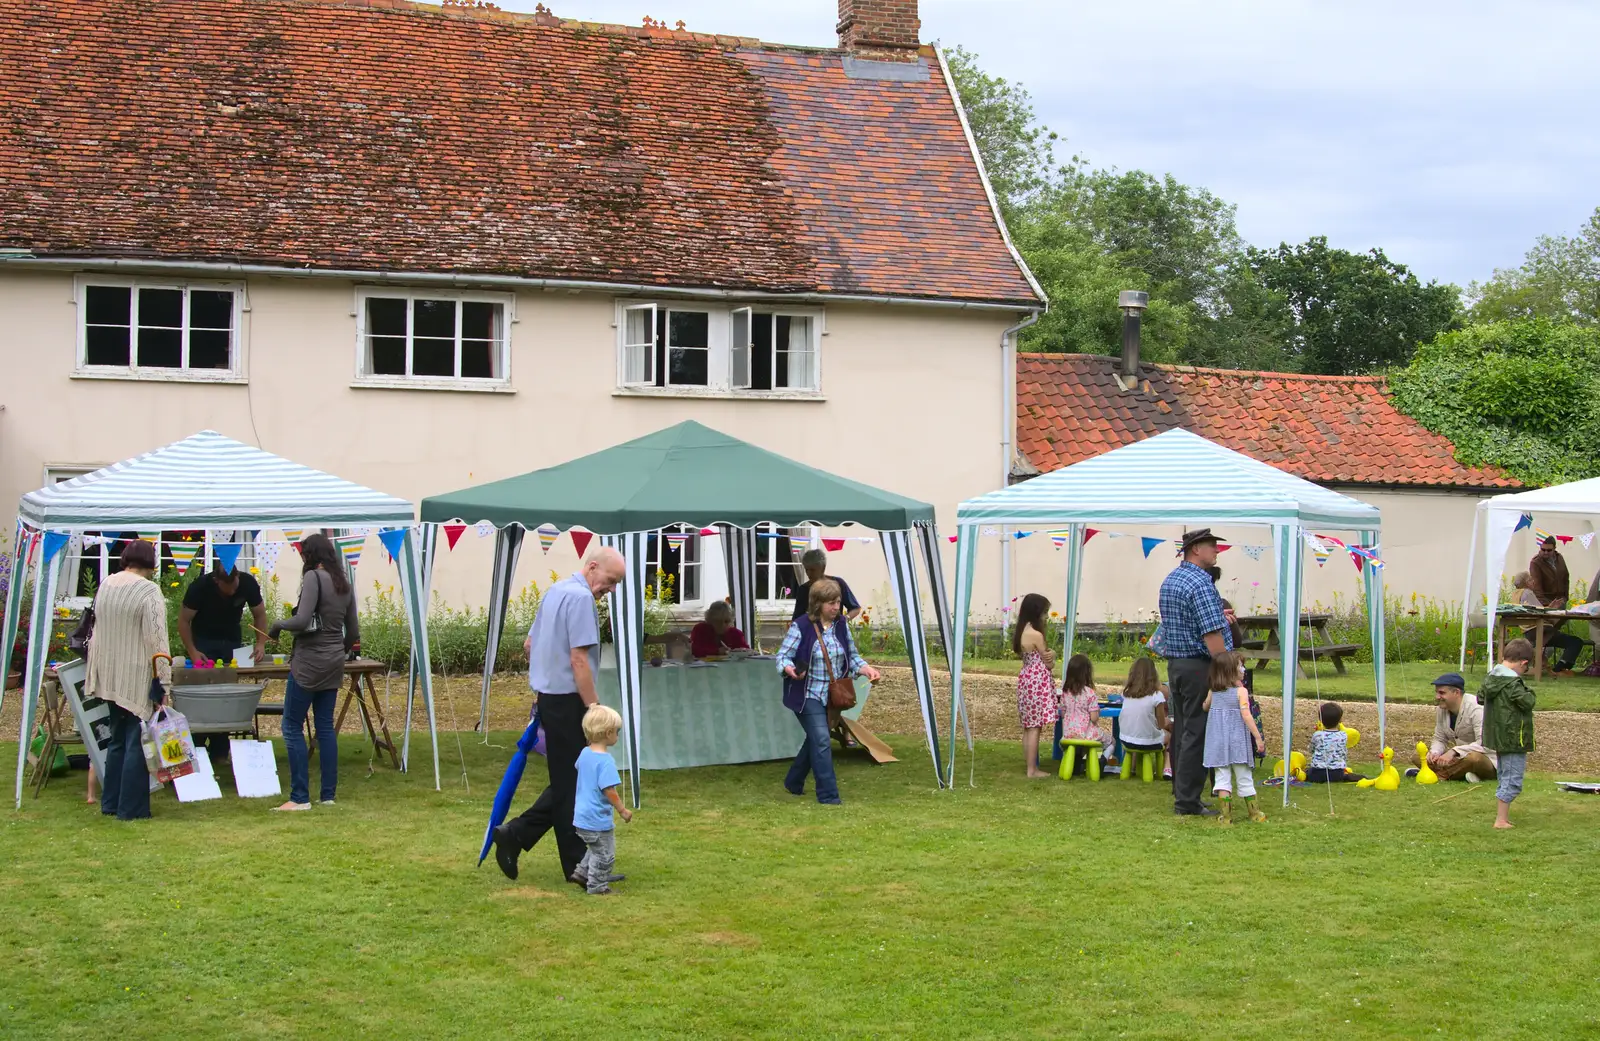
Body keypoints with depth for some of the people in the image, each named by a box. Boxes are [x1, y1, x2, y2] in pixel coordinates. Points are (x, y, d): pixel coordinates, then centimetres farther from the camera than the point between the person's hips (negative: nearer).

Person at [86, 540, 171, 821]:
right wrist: (164, 682, -14)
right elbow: (157, 639, -17)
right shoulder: (149, 591, -15)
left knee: (118, 740, 19)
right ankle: (131, 808, 4)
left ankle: (110, 803, 24)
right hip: (138, 679, -7)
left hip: (111, 677, 7)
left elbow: (97, 632, 15)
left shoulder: (105, 586, 7)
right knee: (137, 744, 1)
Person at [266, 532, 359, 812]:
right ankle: (328, 794, 13)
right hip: (334, 662, 8)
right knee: (326, 726, 12)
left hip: (309, 661, -8)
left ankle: (300, 797, -4)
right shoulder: (345, 585, 10)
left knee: (292, 727, -2)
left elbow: (302, 621, -22)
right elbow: (354, 632, 14)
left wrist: (277, 625, -3)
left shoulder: (313, 577, -12)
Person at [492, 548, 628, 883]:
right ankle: (577, 865, 4)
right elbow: (579, 659, -21)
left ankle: (516, 834, 10)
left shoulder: (555, 591, 15)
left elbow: (529, 645, 24)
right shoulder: (580, 597, -16)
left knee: (566, 782, 15)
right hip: (568, 699, -10)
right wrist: (595, 708, -18)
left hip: (549, 695, 10)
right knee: (572, 784, -2)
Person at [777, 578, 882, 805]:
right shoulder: (800, 627, -15)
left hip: (831, 696, 7)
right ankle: (828, 795, -9)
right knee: (822, 742, -15)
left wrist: (865, 668, -6)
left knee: (815, 740, 18)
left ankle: (793, 782, 38)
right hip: (809, 696, -7)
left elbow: (852, 656, 13)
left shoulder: (841, 625, 4)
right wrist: (789, 668, -36)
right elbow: (782, 656, -14)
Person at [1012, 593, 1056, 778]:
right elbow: (1049, 663, -10)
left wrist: (1051, 654, -12)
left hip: (1026, 679, 9)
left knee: (1028, 726, 12)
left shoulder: (1020, 632, 9)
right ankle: (1032, 769, -3)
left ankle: (1030, 764, 18)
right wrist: (1051, 657, 13)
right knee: (1035, 727, -5)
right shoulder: (1036, 635, -18)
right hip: (1038, 681, -9)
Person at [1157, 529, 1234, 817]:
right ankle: (1188, 802, -4)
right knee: (1197, 733, -6)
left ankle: (1181, 794, 21)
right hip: (1200, 666, -9)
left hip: (1174, 663, 9)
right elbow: (1212, 634, -21)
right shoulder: (1200, 583, -17)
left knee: (1181, 730, 14)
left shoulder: (1170, 580, 14)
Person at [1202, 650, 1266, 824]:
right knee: (1244, 777, 9)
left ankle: (1226, 815, -2)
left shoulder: (1213, 691, 3)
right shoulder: (1241, 691, -11)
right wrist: (1258, 738, -12)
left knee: (1222, 777, 3)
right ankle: (1253, 813, 21)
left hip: (1218, 740, 3)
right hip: (1238, 739, -3)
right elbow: (1246, 715, -16)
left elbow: (1205, 707, 19)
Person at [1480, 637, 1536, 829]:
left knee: (1505, 778, 20)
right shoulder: (1513, 682, -21)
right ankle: (1501, 820, -4)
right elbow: (1527, 702, -19)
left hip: (1498, 737, 9)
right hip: (1514, 739, -9)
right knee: (1512, 780, -4)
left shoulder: (1490, 677, 6)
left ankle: (1502, 815, 25)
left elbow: (1481, 695, 18)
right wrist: (1529, 691, -1)